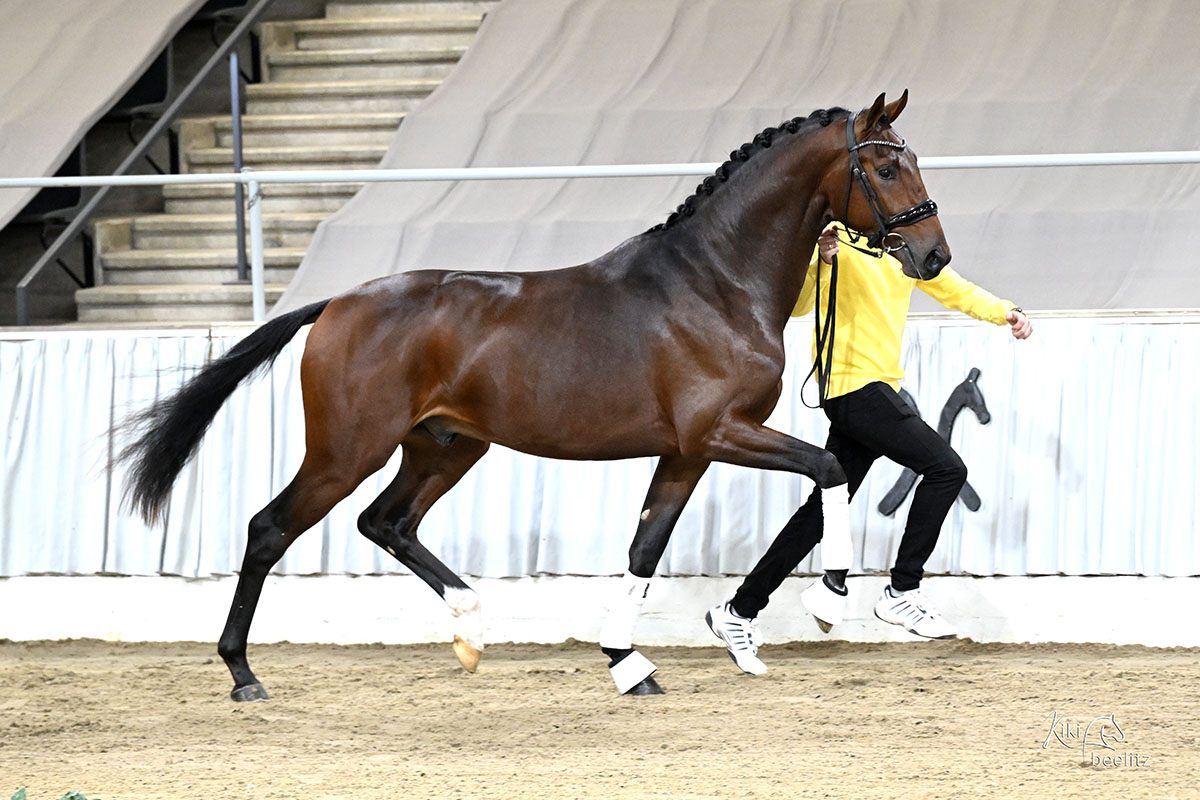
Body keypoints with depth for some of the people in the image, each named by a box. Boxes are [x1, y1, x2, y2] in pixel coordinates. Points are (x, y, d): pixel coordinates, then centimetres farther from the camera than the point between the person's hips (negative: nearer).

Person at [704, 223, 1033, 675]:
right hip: (855, 384, -9)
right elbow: (798, 304, -19)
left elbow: (956, 290, 24)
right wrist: (819, 262, -38)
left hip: (877, 389, 9)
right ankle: (902, 594, -6)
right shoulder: (837, 237, -10)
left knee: (826, 507, 9)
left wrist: (1006, 313, 8)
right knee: (946, 468, -13)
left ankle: (739, 614, 14)